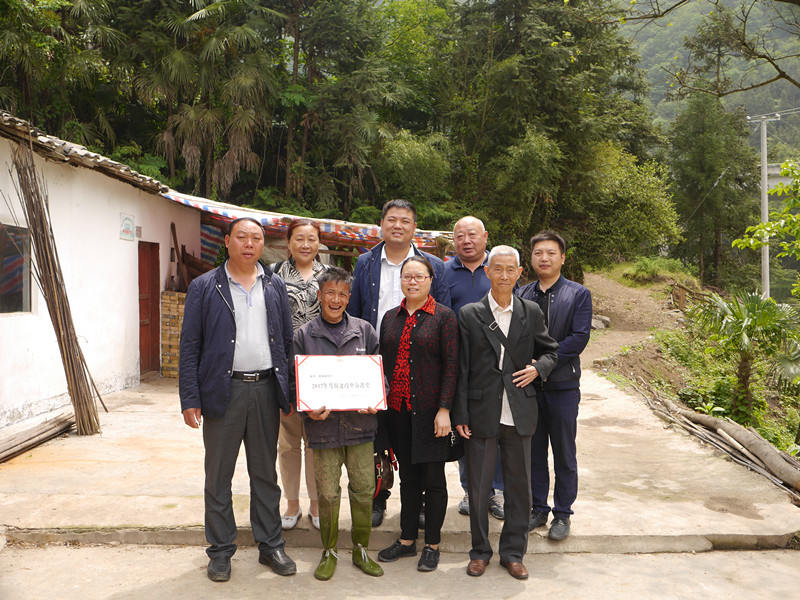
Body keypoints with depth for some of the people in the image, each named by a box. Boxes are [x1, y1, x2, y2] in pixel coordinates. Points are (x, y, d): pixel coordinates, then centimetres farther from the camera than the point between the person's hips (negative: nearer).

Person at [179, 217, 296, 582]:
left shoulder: (275, 286, 9)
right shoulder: (204, 287, 0)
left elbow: (287, 342, 10)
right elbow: (189, 347, -2)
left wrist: (288, 393, 4)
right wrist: (189, 399, -8)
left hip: (266, 390, 2)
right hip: (222, 392, -2)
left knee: (266, 473, 13)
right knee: (218, 476, 8)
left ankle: (270, 545, 27)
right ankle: (220, 551, 24)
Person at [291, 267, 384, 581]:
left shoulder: (364, 330, 6)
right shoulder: (304, 335, 3)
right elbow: (295, 379, 3)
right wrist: (308, 409, -13)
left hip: (360, 424, 1)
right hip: (323, 426, -1)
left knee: (364, 490, 8)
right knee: (327, 493, 7)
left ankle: (361, 549, 26)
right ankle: (329, 552, 26)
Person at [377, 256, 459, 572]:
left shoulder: (444, 316, -5)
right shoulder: (390, 317, 10)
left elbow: (451, 365, -8)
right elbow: (383, 362, 13)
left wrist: (444, 409, -14)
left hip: (430, 412, -4)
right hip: (398, 410, 5)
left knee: (433, 478, 5)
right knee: (408, 476, 15)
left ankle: (432, 545, 20)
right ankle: (407, 540, 28)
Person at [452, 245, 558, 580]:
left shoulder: (531, 313, 5)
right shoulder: (469, 315, -2)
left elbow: (550, 351, 17)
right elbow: (461, 369, -2)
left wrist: (538, 368, -6)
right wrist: (460, 415, -4)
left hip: (519, 414, 2)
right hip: (482, 414, -2)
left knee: (520, 487, 11)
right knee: (477, 486, 8)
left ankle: (513, 553, 28)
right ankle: (480, 552, 27)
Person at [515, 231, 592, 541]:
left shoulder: (578, 294, -1)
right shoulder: (521, 294, 8)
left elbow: (579, 338, -11)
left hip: (563, 385, -3)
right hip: (528, 384, 3)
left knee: (564, 455, 7)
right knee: (533, 452, 11)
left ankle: (562, 514, 21)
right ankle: (538, 509, 26)